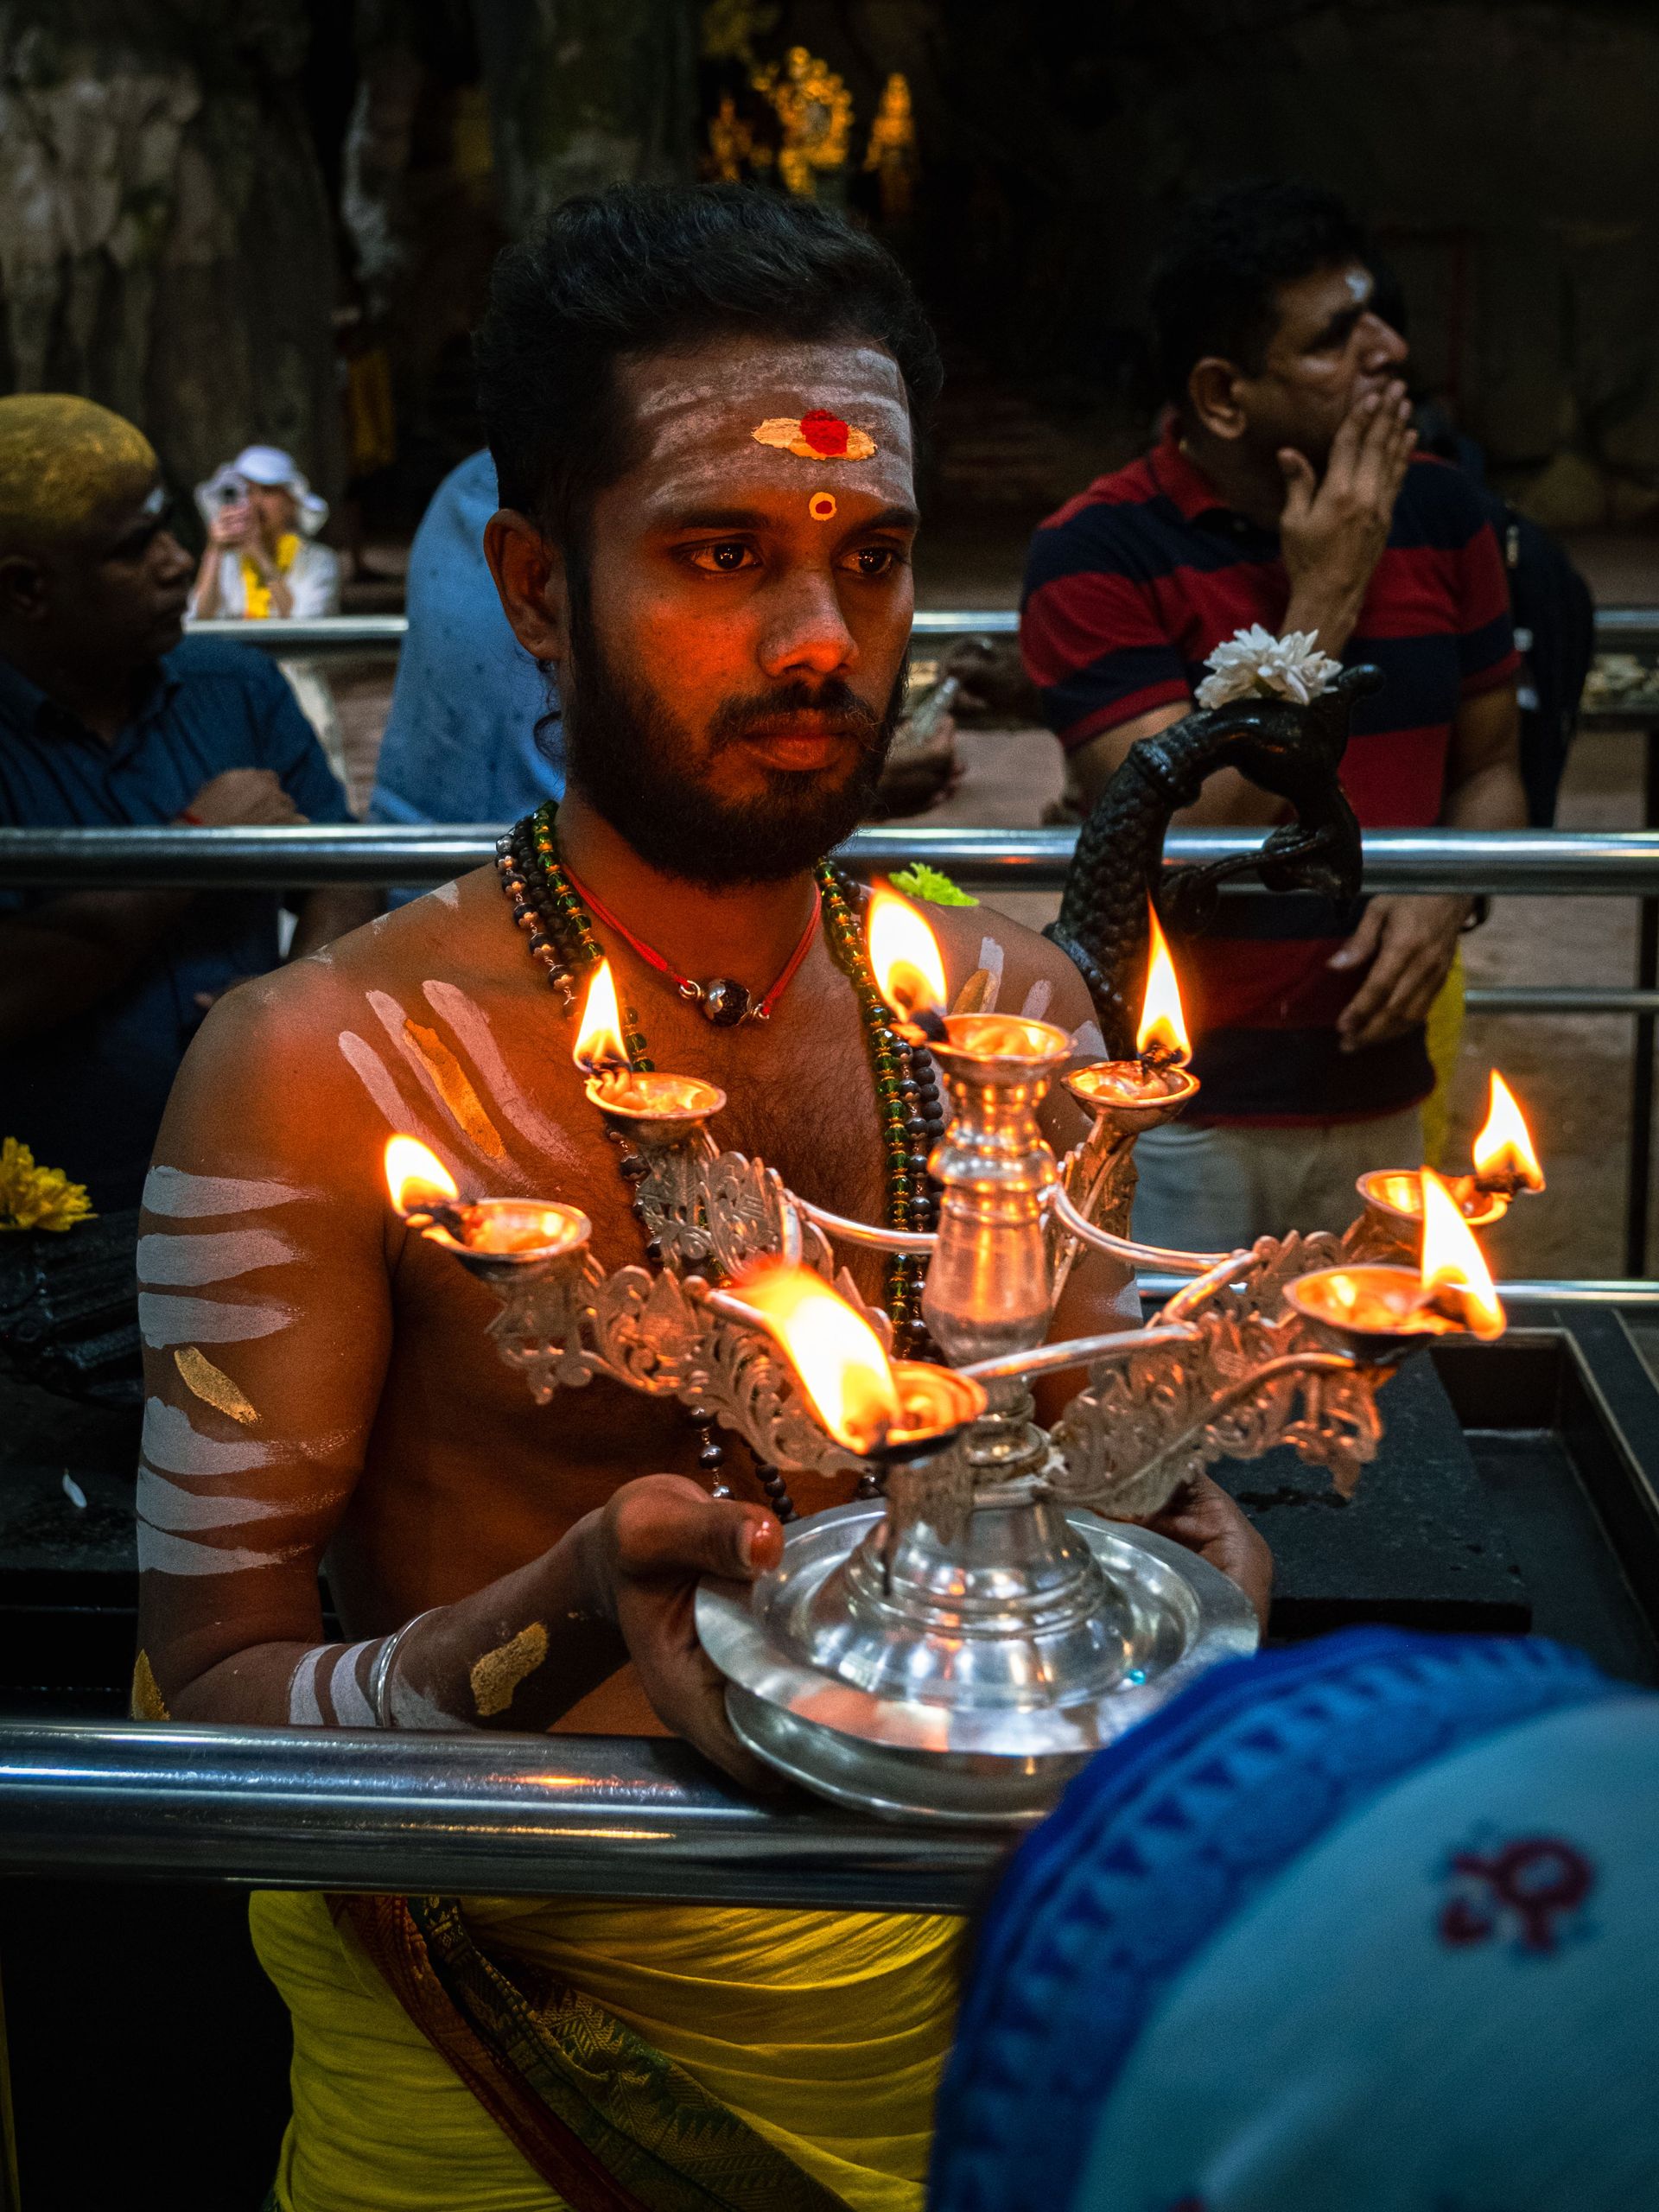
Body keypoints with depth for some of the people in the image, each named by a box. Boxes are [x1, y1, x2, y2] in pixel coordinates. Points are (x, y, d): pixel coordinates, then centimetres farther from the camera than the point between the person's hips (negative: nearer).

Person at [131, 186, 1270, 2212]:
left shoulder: (1011, 1008, 1)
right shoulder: (318, 1070, -13)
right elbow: (210, 1695, -11)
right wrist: (569, 1614, -30)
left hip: (943, 1973, 4)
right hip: (507, 2003, -3)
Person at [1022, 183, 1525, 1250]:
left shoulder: (1441, 511, 1)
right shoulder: (1095, 553, -14)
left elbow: (1488, 768, 10)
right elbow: (1181, 842, -20)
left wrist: (1445, 896, -11)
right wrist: (1324, 596, -19)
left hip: (1380, 1097, 5)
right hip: (1177, 1113, -4)